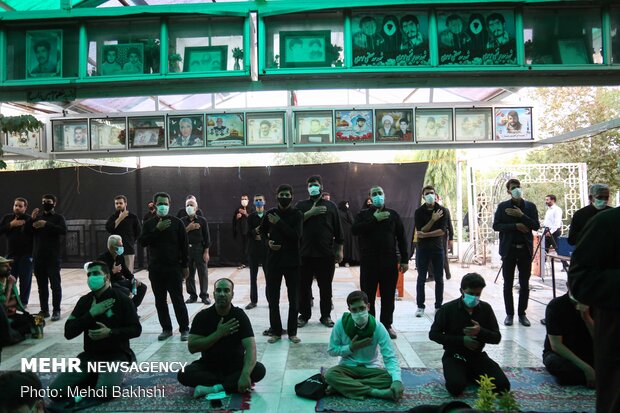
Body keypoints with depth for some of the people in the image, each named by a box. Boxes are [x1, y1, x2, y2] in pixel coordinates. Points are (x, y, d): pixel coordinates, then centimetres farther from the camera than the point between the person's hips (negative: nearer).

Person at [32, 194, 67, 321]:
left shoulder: (58, 217, 2)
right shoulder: (38, 217, 15)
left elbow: (63, 230, -17)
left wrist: (46, 224, -23)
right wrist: (31, 220, -6)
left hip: (53, 257, -4)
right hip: (38, 257, 5)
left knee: (55, 285, -3)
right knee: (41, 285, 9)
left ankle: (56, 311, 1)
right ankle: (44, 310, 16)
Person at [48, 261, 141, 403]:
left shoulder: (121, 299, -7)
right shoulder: (85, 300, 6)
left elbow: (136, 329, -6)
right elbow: (68, 333, -1)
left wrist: (110, 332, -21)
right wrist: (91, 313, -13)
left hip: (116, 355, -4)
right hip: (90, 355, 5)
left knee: (105, 391, -31)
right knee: (55, 392, -13)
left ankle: (109, 377, 3)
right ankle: (95, 377, 9)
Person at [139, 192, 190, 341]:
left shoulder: (177, 223, 1)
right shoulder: (149, 224, 8)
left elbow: (184, 245, 0)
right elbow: (142, 242, -6)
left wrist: (185, 265, -3)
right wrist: (157, 229, -16)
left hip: (174, 268, -3)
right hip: (155, 268, 3)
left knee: (177, 300, -2)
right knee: (160, 301, 9)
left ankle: (184, 329, 7)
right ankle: (166, 329, 20)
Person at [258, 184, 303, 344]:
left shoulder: (297, 214, -3)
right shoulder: (270, 213, 5)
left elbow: (296, 235, -18)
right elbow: (262, 231, 20)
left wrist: (279, 223, -18)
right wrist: (268, 241, 2)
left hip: (292, 260, -2)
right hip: (274, 260, 2)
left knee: (293, 298, 4)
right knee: (273, 298, 5)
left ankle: (292, 332, 15)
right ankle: (276, 331, 17)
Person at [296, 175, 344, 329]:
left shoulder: (331, 206, 8)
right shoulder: (301, 205, 9)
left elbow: (338, 230, 7)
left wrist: (339, 250, 4)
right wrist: (310, 213, -15)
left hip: (326, 254, 0)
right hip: (305, 253, 0)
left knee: (326, 287, 7)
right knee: (303, 286, 6)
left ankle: (326, 315, 19)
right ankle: (304, 315, 20)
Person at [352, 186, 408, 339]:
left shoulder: (393, 215, 9)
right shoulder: (363, 214, 5)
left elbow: (401, 238, 9)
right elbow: (354, 230, -14)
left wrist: (404, 260, 5)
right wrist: (375, 219, -16)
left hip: (389, 262, 1)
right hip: (369, 262, -1)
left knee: (388, 296, 8)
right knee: (368, 295, 2)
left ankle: (387, 325, 22)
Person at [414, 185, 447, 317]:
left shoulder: (442, 210, 1)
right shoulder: (419, 212, 1)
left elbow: (442, 231, -9)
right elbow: (420, 231, -8)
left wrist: (425, 234, -16)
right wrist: (433, 220, -15)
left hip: (438, 248, 1)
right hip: (422, 248, 0)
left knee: (439, 279, 6)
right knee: (421, 278, 2)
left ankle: (439, 306, 17)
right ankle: (420, 306, 9)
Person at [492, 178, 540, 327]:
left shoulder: (530, 206, 5)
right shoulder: (502, 206, 1)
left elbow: (536, 226, -3)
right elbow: (496, 226, -6)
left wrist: (521, 215, -14)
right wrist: (515, 226, -16)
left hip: (525, 249, 1)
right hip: (509, 249, -1)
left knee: (524, 285, 6)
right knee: (508, 284, 4)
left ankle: (522, 313, 18)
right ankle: (509, 314, 14)